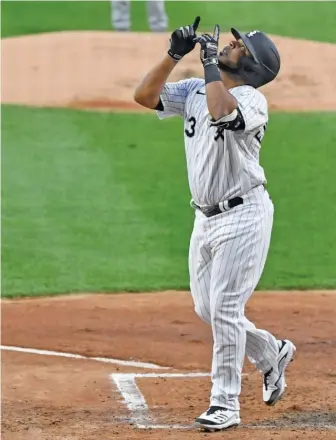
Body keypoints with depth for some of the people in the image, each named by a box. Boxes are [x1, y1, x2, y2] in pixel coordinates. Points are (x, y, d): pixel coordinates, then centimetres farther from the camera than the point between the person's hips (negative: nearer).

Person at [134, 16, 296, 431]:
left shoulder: (252, 99, -15)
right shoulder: (194, 90, 7)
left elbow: (220, 111, -37)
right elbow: (144, 94, 0)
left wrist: (210, 62, -24)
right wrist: (174, 53, -9)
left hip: (243, 214, -8)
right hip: (206, 216, 8)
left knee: (225, 308, -9)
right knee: (207, 309, 13)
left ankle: (225, 403, 0)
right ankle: (272, 354, 36)